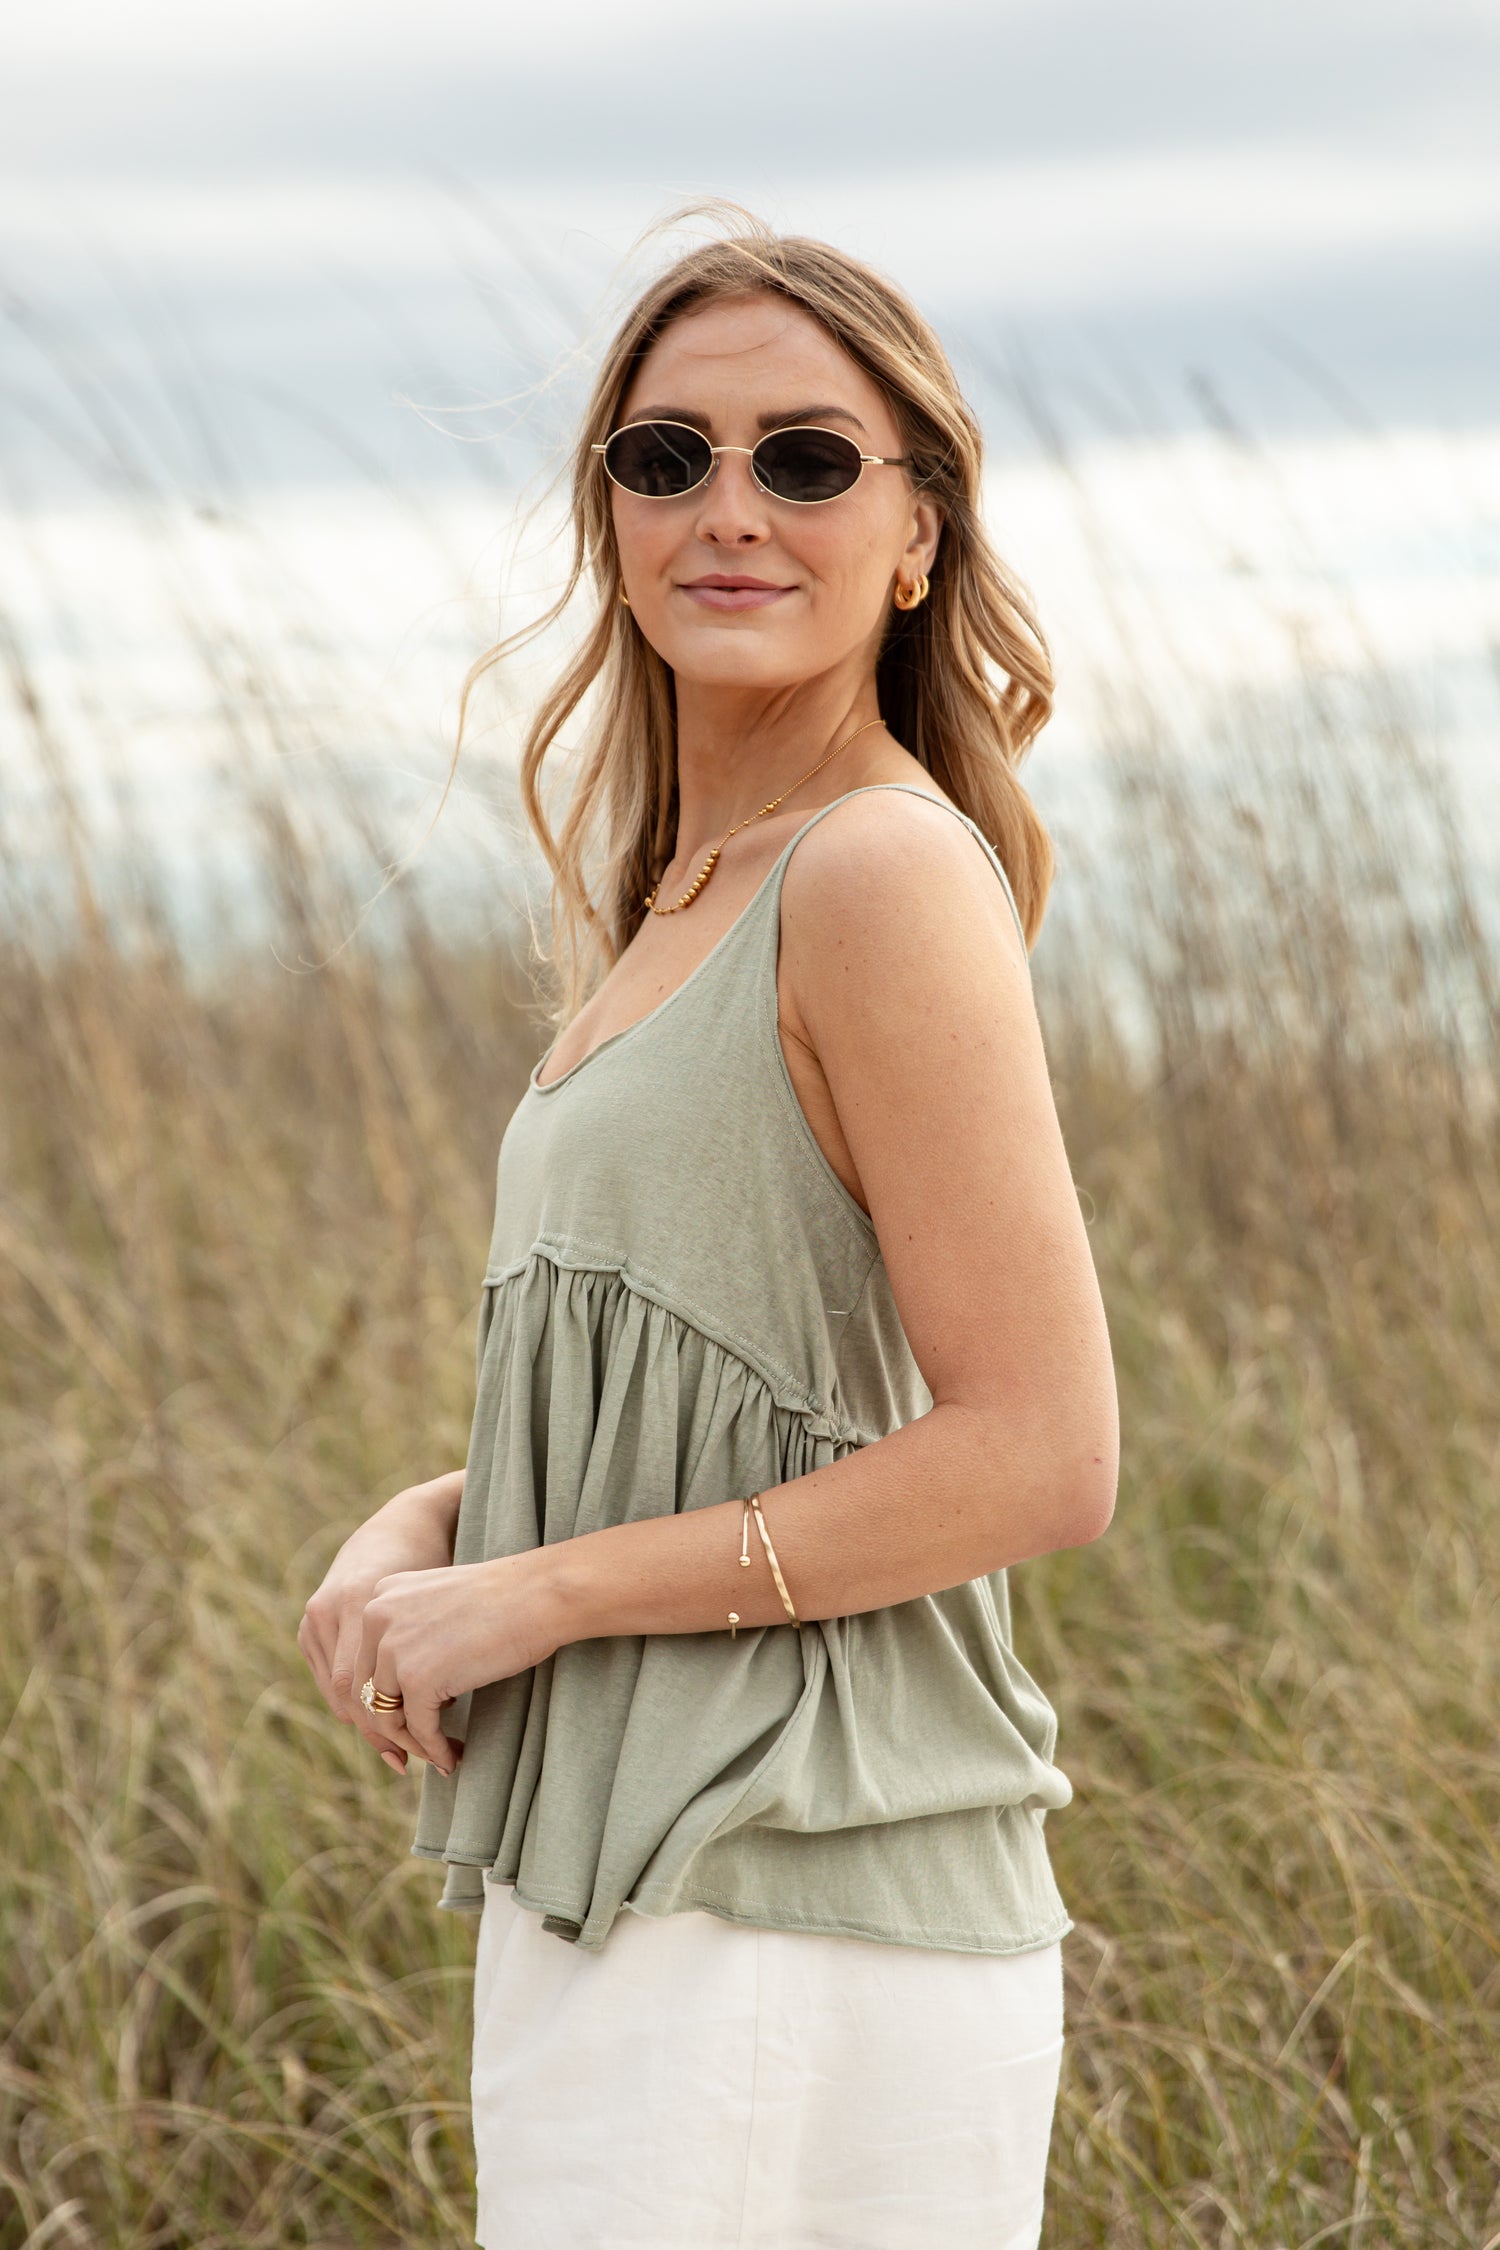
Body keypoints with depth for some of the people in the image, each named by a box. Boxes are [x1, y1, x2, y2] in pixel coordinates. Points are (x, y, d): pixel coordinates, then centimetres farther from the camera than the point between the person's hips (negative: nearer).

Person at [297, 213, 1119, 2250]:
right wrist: (427, 1529, 1)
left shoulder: (891, 878, -13)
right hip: (612, 1907, 9)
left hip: (794, 1947, -9)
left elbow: (1040, 1459, -18)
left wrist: (537, 1589, -14)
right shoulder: (679, 900, 14)